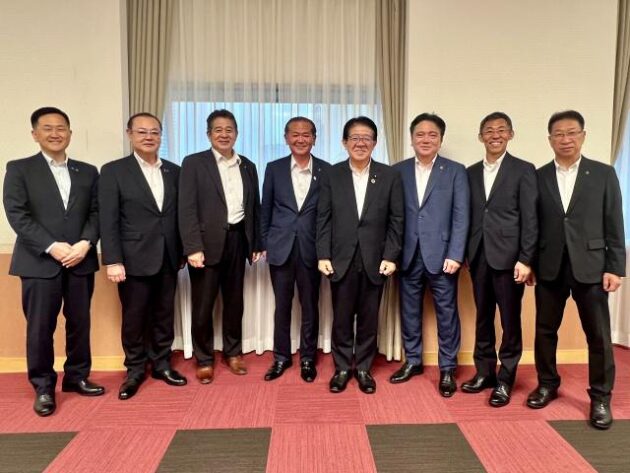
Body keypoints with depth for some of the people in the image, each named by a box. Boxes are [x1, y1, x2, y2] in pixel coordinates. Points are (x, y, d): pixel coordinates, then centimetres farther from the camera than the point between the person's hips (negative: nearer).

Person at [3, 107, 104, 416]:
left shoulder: (88, 172, 12)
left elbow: (96, 213, 5)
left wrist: (85, 243, -12)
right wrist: (52, 247, -15)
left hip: (80, 261, 3)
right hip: (39, 263, -2)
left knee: (80, 323, 10)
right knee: (40, 328, 4)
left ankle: (77, 377, 26)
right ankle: (43, 387, 20)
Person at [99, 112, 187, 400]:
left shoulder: (173, 171, 8)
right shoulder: (113, 171, -3)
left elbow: (180, 214, 9)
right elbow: (108, 220, -8)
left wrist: (182, 251, 6)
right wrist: (113, 261, -14)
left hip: (168, 258, 4)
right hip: (134, 259, -3)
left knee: (164, 315, 13)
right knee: (134, 318, 8)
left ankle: (162, 364, 28)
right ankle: (135, 370, 25)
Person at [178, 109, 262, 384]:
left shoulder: (248, 166, 11)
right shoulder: (194, 163, -2)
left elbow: (255, 207, 13)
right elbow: (187, 208, -9)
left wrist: (257, 243, 8)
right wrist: (193, 247, -17)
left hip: (238, 240, 4)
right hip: (207, 242, -4)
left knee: (234, 301, 14)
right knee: (203, 305, 5)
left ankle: (233, 352, 30)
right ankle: (204, 360, 22)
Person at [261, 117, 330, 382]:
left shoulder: (326, 170, 1)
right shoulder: (274, 169, 4)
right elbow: (265, 210, 7)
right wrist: (264, 244, 5)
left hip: (311, 249, -1)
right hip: (281, 248, 1)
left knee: (310, 307, 10)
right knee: (282, 306, 11)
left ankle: (307, 358, 26)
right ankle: (281, 357, 27)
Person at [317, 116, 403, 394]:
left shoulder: (389, 176, 2)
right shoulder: (332, 175, 3)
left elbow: (396, 221, 1)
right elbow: (323, 219, 2)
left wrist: (390, 256, -6)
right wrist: (323, 255, -5)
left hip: (375, 261, 0)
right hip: (341, 260, 0)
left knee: (369, 319, 10)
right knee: (341, 318, 8)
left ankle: (363, 368, 26)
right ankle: (342, 368, 25)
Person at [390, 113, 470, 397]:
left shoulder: (455, 171, 1)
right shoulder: (398, 171, 7)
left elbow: (461, 216, -4)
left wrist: (455, 255, -12)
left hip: (441, 255, -2)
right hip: (408, 255, 2)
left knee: (446, 313, 6)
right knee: (409, 311, 12)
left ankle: (447, 369, 21)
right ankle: (412, 361, 30)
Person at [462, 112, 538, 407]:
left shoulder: (524, 170, -1)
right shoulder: (471, 172, 11)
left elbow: (530, 219, -6)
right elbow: (469, 216, 10)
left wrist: (525, 259, -12)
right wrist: (466, 254, 6)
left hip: (508, 257, -4)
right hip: (479, 257, 4)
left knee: (510, 321, 5)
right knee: (483, 318, 13)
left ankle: (505, 379, 18)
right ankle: (485, 372, 26)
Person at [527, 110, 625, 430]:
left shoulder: (604, 174, 3)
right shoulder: (539, 177, 5)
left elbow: (614, 226, 0)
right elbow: (532, 224, 4)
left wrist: (615, 268, -5)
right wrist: (528, 263, 1)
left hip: (590, 266, -1)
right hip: (549, 267, 2)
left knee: (598, 334, 5)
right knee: (545, 330, 10)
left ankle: (600, 397, 21)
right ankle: (547, 384, 29)